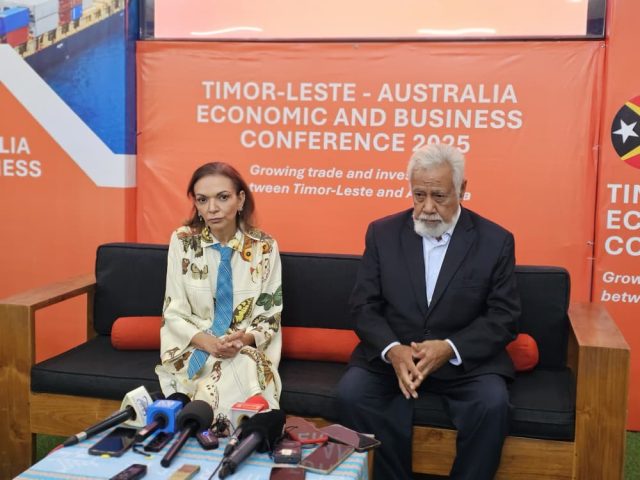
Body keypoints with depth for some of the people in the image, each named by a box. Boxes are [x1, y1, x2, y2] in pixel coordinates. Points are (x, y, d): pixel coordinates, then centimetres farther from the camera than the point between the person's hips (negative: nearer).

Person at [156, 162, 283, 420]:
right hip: (193, 348, -1)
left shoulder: (264, 247, -4)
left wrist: (245, 339, -22)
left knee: (245, 371, -33)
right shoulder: (182, 241, -3)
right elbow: (174, 313, -3)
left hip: (248, 350, 1)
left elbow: (269, 316, 0)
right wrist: (207, 342, -22)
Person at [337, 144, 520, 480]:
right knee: (351, 391, -24)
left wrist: (450, 348, -20)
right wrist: (392, 349, -19)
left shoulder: (495, 241, -1)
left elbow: (504, 317, -3)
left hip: (466, 359, -1)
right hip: (391, 355, 1)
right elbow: (364, 306, 1)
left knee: (493, 401, -28)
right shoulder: (382, 233, 3)